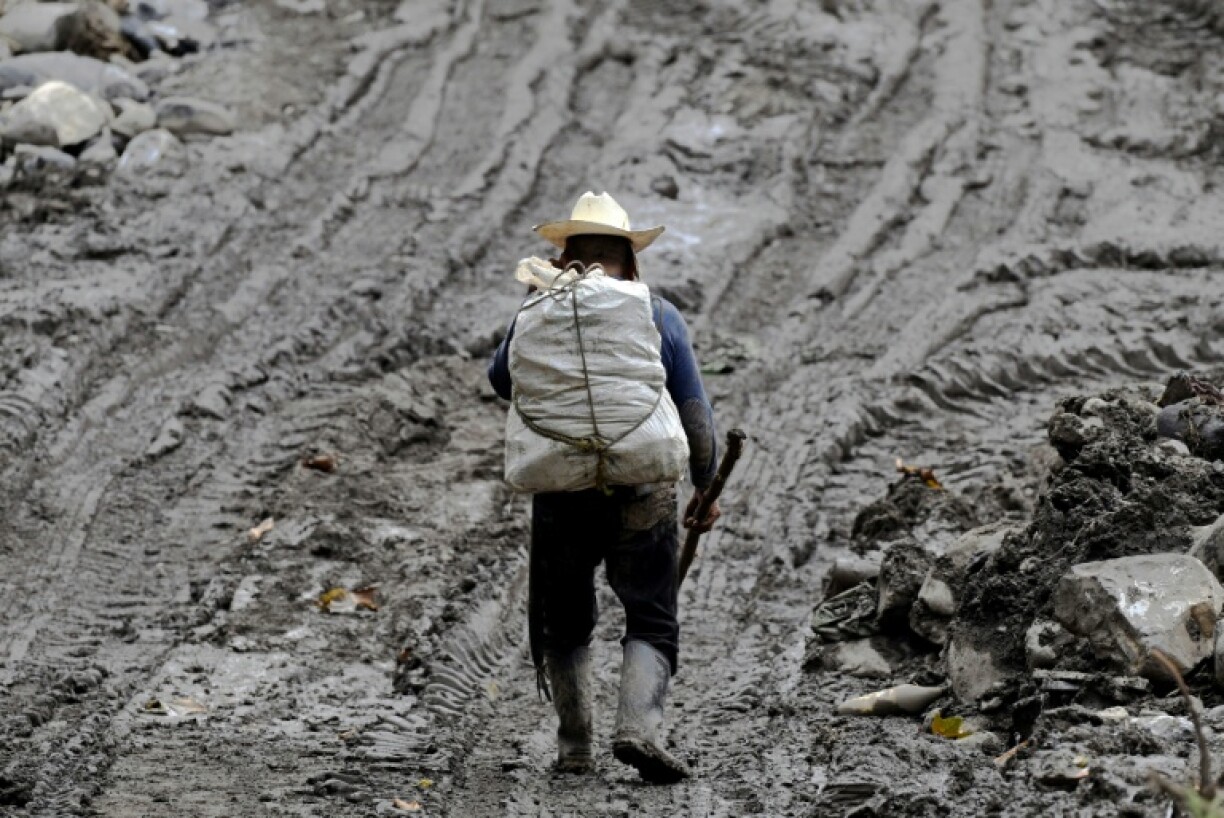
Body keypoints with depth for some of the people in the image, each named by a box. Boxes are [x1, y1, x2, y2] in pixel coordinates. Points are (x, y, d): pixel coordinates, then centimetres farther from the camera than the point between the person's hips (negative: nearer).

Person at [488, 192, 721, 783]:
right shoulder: (660, 317, 1)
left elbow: (501, 380, 21)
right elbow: (695, 416, 4)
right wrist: (706, 490, 16)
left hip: (561, 495, 1)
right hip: (643, 496, -1)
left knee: (564, 624, 17)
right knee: (651, 621, 8)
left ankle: (574, 749, 16)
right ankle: (638, 728, -13)